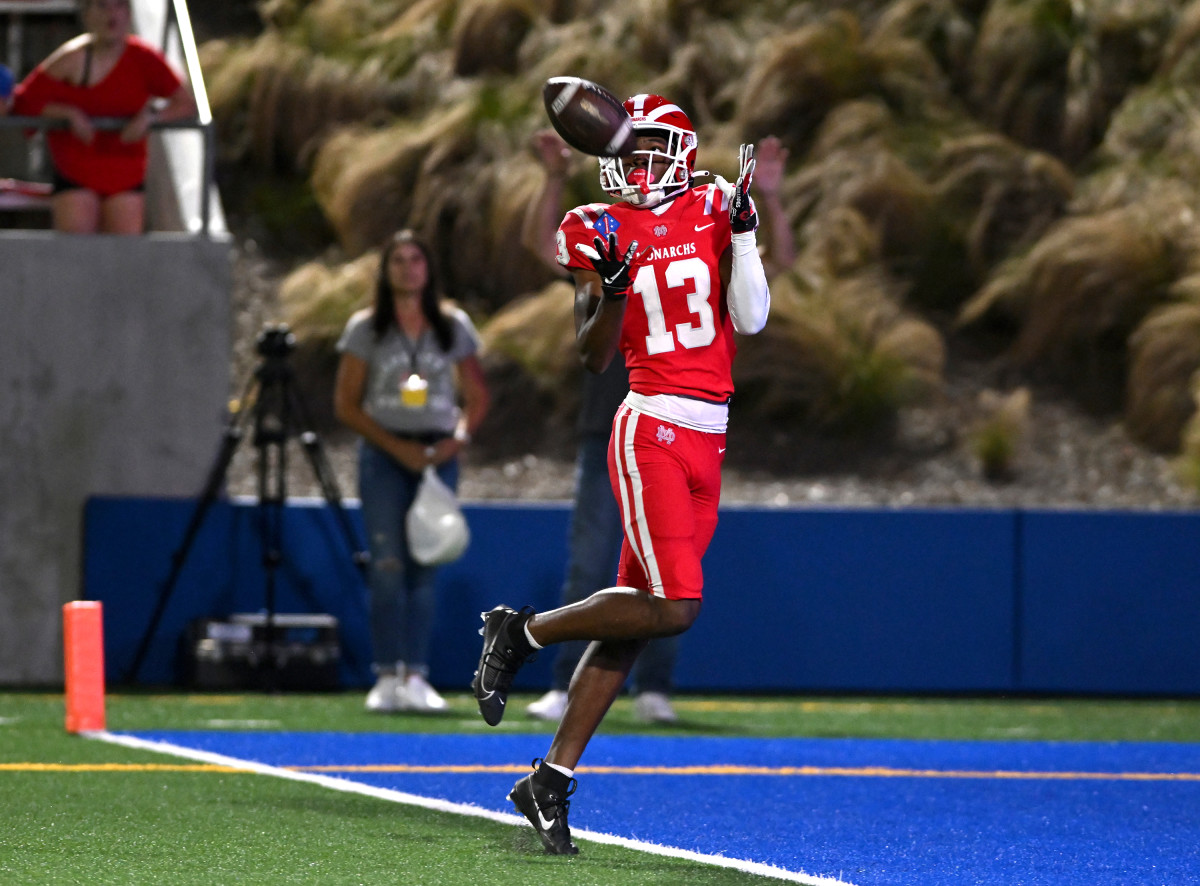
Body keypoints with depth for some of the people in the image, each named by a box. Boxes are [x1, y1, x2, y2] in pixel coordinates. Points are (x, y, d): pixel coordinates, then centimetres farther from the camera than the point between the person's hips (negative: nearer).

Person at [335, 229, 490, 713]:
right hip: (383, 455, -2)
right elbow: (346, 404, 2)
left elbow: (477, 397, 12)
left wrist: (457, 439, -7)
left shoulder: (454, 326, 9)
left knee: (425, 568, 0)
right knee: (387, 566, -10)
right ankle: (387, 676, -9)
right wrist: (395, 445, -9)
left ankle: (416, 675, 2)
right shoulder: (365, 328, 3)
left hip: (437, 454, 2)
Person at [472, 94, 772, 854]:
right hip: (652, 432, -4)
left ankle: (554, 777, 10)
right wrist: (612, 288, -18)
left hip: (708, 443, 4)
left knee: (638, 615, 5)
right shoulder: (605, 233, 1)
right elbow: (594, 357, -1)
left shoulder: (710, 212, 8)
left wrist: (744, 229, -8)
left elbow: (751, 318, 0)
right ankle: (523, 632, 3)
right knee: (674, 605, -18)